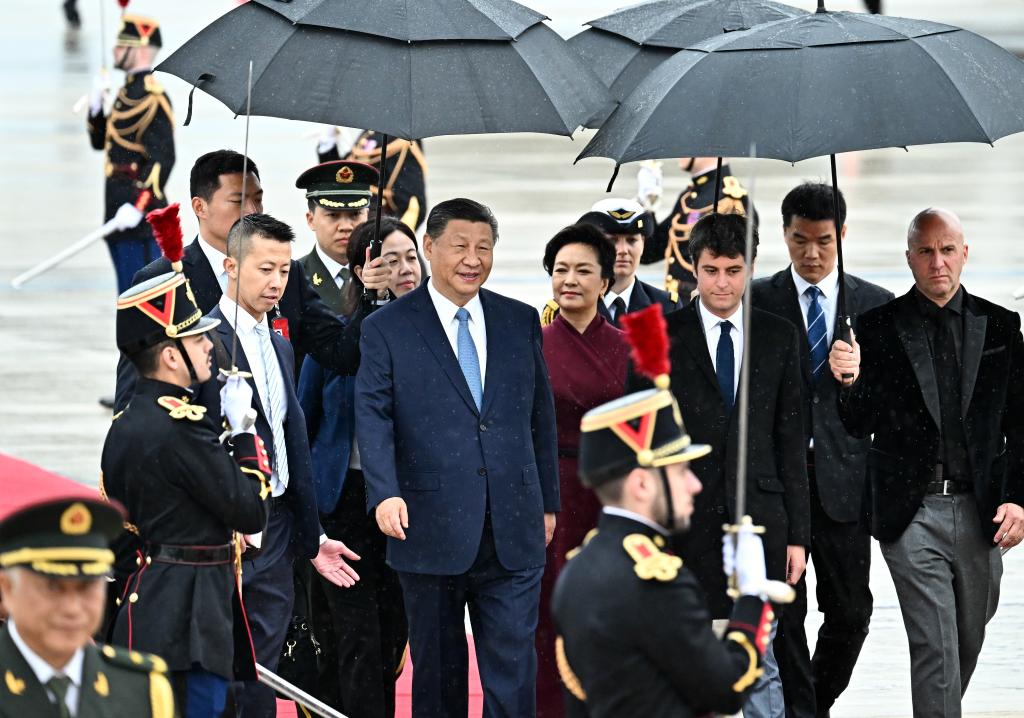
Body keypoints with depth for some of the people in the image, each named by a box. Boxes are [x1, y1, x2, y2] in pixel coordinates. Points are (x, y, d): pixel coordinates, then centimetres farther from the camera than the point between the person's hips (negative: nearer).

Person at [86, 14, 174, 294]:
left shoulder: (152, 97, -16)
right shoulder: (129, 91, 16)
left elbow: (162, 160, -22)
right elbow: (100, 141, 24)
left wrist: (138, 206, -28)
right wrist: (96, 105, 7)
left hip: (140, 217, -10)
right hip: (121, 214, 10)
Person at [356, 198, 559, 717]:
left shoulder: (520, 322, 10)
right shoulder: (387, 329, 0)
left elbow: (541, 415, 15)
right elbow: (373, 416, -8)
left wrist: (548, 502, 14)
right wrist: (384, 493, -23)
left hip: (514, 532, 2)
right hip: (431, 531, -2)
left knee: (513, 664, -2)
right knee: (438, 670, 9)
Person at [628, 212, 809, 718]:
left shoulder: (778, 338, 8)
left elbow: (792, 443, 8)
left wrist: (797, 534, 3)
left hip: (759, 524, 1)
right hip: (684, 527, -1)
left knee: (760, 666, 2)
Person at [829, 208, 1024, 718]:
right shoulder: (880, 327, 0)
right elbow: (860, 427, -2)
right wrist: (851, 381, -22)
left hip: (980, 510, 3)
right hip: (912, 513, -3)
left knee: (968, 642, 15)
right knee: (935, 649, -8)